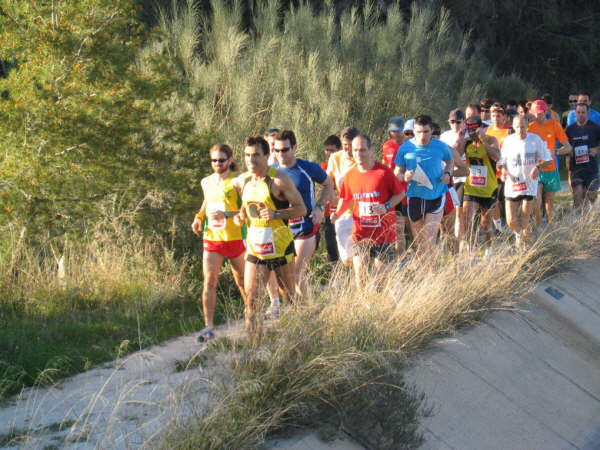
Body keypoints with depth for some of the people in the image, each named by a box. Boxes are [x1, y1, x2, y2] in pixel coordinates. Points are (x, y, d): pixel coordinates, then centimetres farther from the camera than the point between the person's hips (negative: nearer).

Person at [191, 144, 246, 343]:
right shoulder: (206, 182, 9)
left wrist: (226, 214, -27)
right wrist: (199, 217, 9)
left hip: (235, 238, -4)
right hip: (211, 238, 4)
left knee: (242, 281, 11)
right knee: (209, 282, -6)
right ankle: (209, 327, -5)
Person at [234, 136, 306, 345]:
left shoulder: (278, 179, -11)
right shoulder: (242, 181, 6)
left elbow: (301, 208, -9)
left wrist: (276, 214, -23)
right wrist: (239, 216, 3)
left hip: (280, 247, -4)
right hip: (254, 248, 4)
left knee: (291, 296, 10)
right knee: (251, 301, -4)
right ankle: (254, 347, 0)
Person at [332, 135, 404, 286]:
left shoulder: (384, 172, -8)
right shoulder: (350, 175, 3)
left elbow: (400, 193, 0)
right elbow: (345, 199, 17)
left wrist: (386, 207, -17)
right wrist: (337, 213, -2)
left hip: (383, 233, -3)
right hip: (360, 233, 3)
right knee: (359, 271, -3)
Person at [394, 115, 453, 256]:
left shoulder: (440, 147, -5)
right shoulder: (405, 148, -5)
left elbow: (450, 162, 16)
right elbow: (397, 173, 3)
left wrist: (447, 173, -5)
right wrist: (405, 176, -20)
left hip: (436, 196, -2)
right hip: (415, 197, 2)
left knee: (429, 240, -11)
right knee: (419, 241, 12)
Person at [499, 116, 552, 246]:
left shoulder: (535, 139, -4)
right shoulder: (508, 141, 2)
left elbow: (547, 160, 2)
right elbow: (501, 162, 10)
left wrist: (537, 167, -17)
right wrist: (503, 171, -11)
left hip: (530, 185, -2)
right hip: (512, 185, 2)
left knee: (525, 220, -4)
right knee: (511, 221, -1)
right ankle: (519, 233, 34)